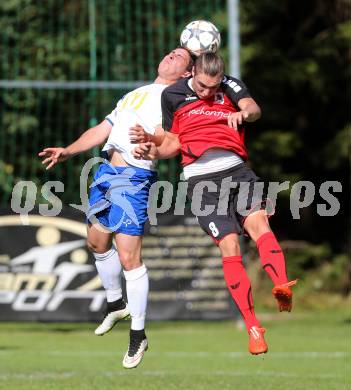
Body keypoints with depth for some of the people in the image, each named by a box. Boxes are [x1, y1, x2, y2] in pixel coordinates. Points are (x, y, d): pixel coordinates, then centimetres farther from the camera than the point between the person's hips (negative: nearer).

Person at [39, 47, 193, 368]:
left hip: (133, 178, -8)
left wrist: (151, 137, -35)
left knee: (128, 256, -12)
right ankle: (115, 303, 40)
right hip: (106, 171, 8)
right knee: (97, 242, 18)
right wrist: (68, 151, 13)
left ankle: (138, 336, -3)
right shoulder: (134, 95, 25)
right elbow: (102, 131, 25)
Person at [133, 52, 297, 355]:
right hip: (202, 178, -1)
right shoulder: (172, 96, 13)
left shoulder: (230, 86, 10)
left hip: (236, 169, 1)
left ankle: (282, 289, -46)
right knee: (229, 245, -13)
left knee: (257, 220, -26)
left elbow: (253, 108, -11)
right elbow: (174, 142, 21)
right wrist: (153, 152, 0)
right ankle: (254, 329, -13)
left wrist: (242, 114, -34)